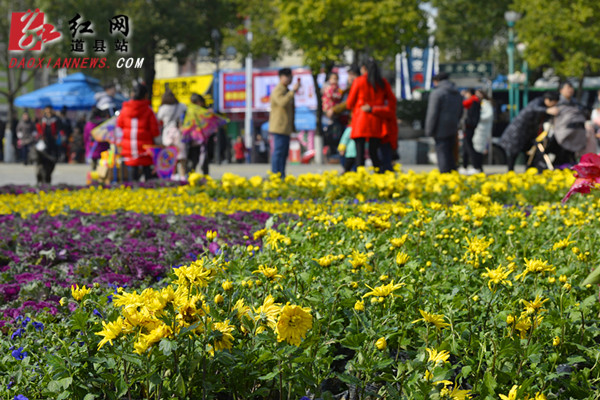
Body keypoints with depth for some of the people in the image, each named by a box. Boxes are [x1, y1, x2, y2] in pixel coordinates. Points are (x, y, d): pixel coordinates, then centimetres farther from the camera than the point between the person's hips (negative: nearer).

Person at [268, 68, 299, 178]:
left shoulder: (286, 90, 20)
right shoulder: (278, 90, -12)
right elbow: (282, 102, -31)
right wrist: (293, 91, -29)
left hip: (286, 128, 10)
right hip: (279, 127, -10)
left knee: (284, 152, 11)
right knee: (278, 152, -10)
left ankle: (282, 177, 15)